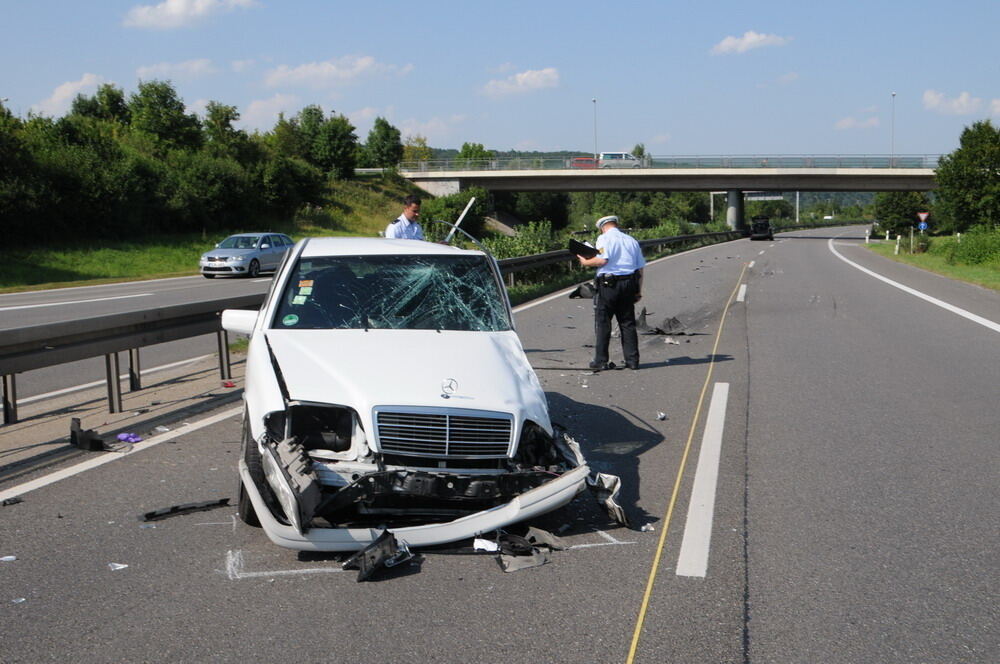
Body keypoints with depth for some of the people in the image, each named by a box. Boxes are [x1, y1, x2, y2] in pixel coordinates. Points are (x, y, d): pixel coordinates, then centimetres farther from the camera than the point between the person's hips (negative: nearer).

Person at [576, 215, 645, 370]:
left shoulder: (604, 238, -3)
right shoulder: (631, 240, 14)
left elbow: (602, 260, -19)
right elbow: (640, 268, 13)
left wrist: (586, 262, -2)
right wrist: (638, 291, 17)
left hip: (608, 283, -5)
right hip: (629, 284, 5)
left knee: (603, 323, 2)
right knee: (628, 323, 10)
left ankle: (600, 361, 3)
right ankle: (632, 360, 10)